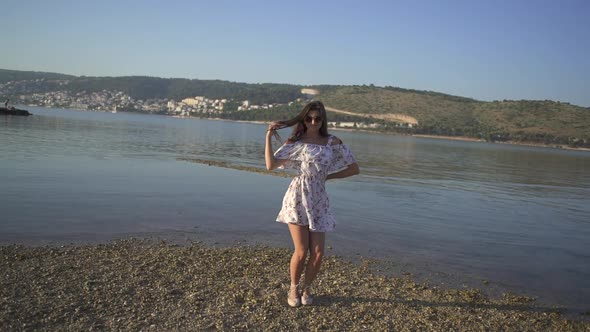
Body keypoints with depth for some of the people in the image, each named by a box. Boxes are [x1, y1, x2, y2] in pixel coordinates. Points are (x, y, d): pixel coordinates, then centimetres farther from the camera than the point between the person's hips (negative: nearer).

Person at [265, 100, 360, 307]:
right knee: (301, 251, -4)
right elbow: (271, 165, -7)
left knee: (318, 253, 0)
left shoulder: (333, 143, 7)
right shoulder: (296, 143, 3)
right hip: (298, 199, -2)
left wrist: (327, 176, 7)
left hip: (318, 201, 2)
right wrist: (268, 137, -8)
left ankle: (306, 288, 27)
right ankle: (293, 289, 23)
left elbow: (354, 169, 10)